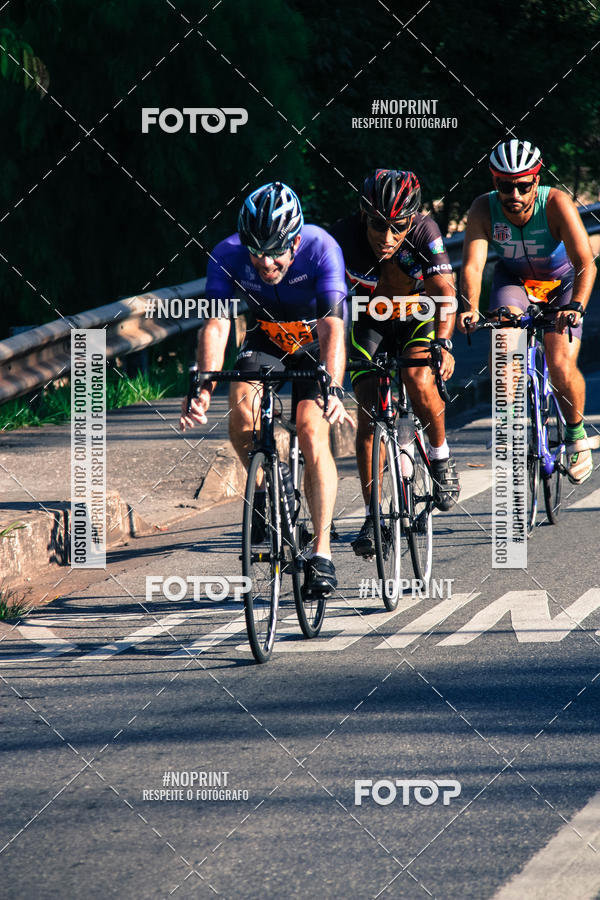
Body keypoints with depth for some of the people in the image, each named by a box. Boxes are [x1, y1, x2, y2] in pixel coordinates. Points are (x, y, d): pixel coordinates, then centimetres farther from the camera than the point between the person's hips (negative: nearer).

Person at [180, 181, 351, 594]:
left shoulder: (321, 248, -32)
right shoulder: (227, 255, -25)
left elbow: (333, 327, -40)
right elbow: (216, 326, -30)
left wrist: (334, 389, -54)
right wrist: (203, 388, -45)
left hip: (315, 342, -2)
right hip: (264, 339, 3)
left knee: (312, 430, -21)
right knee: (243, 409, -26)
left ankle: (322, 553, -18)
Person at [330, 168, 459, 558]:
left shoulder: (424, 231, -29)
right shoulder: (344, 237, -29)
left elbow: (444, 291, -34)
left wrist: (444, 343, -49)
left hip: (419, 318, -1)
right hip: (370, 324, 1)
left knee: (418, 380, -29)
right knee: (369, 410, -13)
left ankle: (441, 456, -2)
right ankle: (373, 516, -5)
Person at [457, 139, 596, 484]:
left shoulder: (556, 204, -31)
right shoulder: (484, 209, -25)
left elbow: (586, 263, -37)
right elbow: (473, 265, -33)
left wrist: (575, 306, -53)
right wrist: (470, 308, -51)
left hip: (560, 282, -2)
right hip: (513, 280, 2)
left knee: (561, 367, -18)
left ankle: (576, 432, 10)